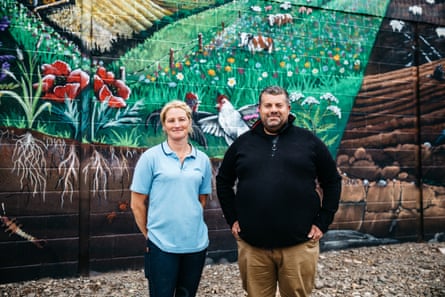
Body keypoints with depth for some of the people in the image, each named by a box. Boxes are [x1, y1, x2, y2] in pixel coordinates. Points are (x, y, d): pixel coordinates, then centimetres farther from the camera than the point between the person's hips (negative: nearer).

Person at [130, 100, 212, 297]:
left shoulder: (202, 160, 5)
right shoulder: (151, 157, -4)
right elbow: (137, 203, -2)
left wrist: (191, 225, 8)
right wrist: (149, 234, 2)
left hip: (196, 243, 4)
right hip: (162, 245, -3)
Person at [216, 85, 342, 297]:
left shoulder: (308, 141, 1)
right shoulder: (243, 143, 6)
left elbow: (332, 181, 6)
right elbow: (223, 181, 14)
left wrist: (322, 222, 0)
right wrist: (232, 219, 7)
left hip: (299, 243, -1)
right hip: (252, 244, 2)